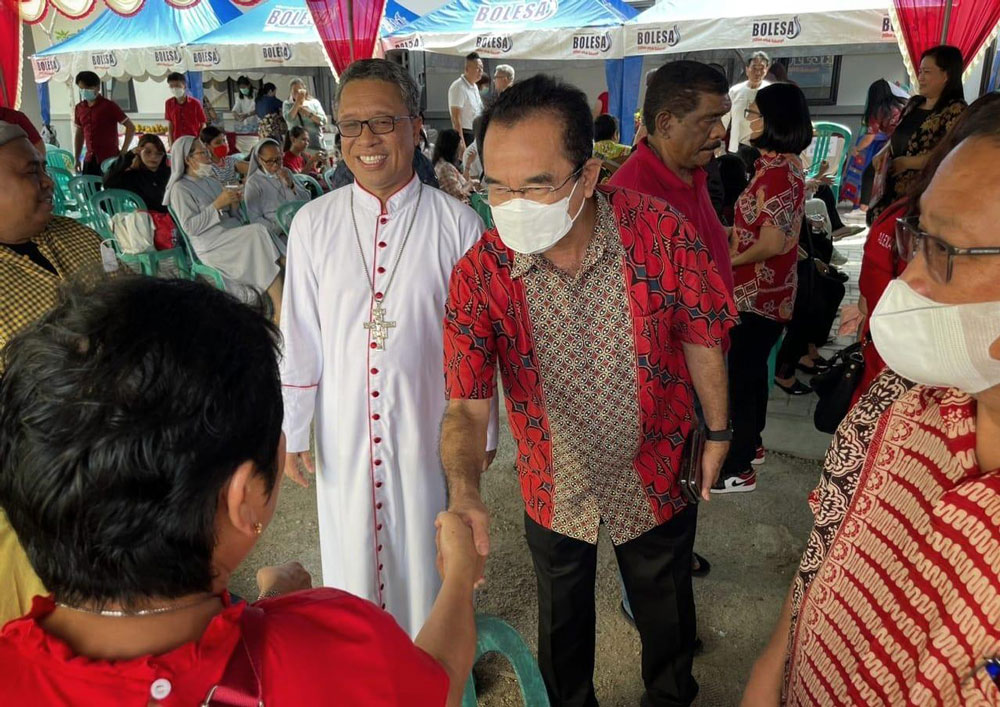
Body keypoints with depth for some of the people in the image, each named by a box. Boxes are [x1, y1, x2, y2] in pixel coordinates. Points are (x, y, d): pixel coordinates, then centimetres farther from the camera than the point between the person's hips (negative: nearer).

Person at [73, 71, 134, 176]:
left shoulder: (109, 106, -7)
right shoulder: (79, 108, 10)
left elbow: (131, 127, -7)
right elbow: (79, 134, 20)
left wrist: (123, 151, -11)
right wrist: (76, 158, 16)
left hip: (109, 159, -5)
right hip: (89, 161, 6)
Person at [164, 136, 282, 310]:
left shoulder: (211, 181, 23)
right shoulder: (180, 189, -1)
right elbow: (190, 227, -11)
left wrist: (233, 205, 3)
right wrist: (217, 204, -14)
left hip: (234, 236, 7)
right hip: (211, 246, -7)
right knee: (258, 232, -27)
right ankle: (280, 310, -32)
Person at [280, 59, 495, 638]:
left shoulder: (457, 224, -9)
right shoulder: (313, 224, -3)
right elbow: (299, 336, 2)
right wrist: (293, 431, 5)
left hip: (428, 429, -1)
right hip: (343, 433, 2)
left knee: (426, 553, 15)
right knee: (351, 555, 18)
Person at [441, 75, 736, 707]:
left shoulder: (661, 234, -24)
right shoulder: (479, 275, -23)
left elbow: (700, 338, -9)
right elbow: (467, 404, -23)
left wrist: (718, 431, 2)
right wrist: (464, 493, -41)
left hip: (655, 477, 0)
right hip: (553, 489, 1)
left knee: (666, 610, 26)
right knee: (562, 619, 26)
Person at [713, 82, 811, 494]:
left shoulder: (776, 172, -22)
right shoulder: (787, 165, 9)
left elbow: (770, 244, -26)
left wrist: (726, 261, -11)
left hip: (756, 293, -10)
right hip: (769, 290, 10)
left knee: (738, 374, -1)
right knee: (753, 368, 21)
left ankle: (738, 469, 10)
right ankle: (750, 443, 38)